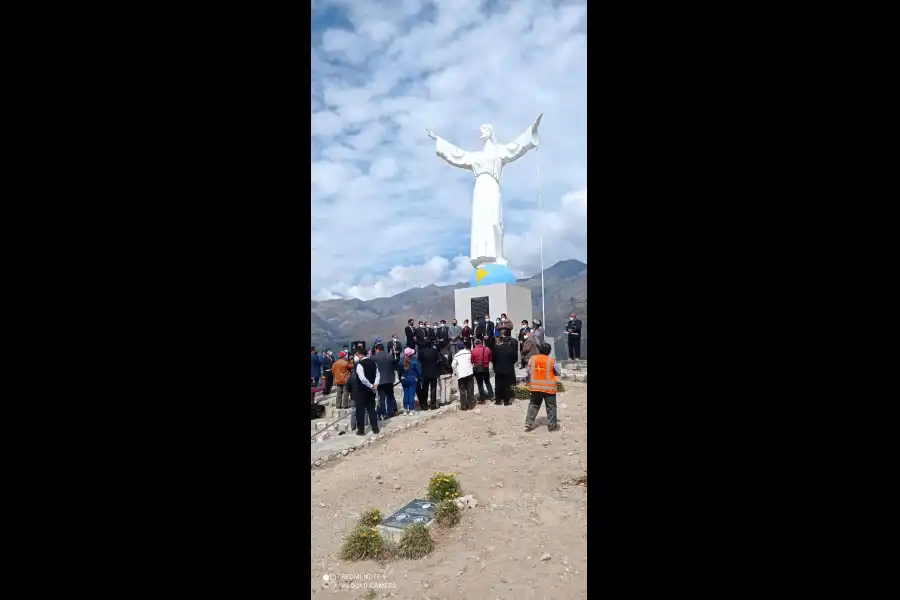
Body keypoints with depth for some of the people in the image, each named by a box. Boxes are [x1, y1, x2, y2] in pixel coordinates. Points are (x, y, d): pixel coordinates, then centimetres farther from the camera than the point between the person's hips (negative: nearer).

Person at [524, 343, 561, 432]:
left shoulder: (532, 359, -2)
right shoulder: (551, 360, -10)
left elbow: (528, 372, 4)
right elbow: (558, 373, -1)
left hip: (535, 386, 3)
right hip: (548, 387, -3)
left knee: (533, 405, 14)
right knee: (551, 406, 10)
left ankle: (529, 424, 10)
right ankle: (552, 425, 15)